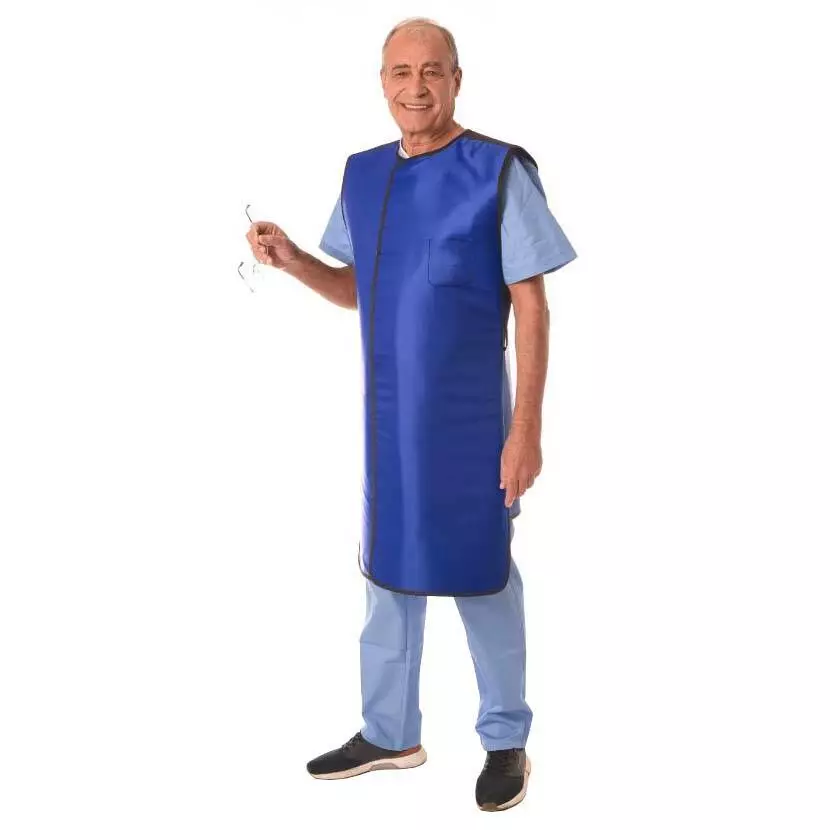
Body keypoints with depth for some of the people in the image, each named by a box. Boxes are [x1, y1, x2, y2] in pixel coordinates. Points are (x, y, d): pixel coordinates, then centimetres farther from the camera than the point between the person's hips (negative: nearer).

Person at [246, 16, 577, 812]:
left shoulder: (500, 171, -11)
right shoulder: (363, 173, 6)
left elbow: (531, 309, -11)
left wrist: (526, 428, -14)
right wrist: (292, 260, -5)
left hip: (468, 420, -5)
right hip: (386, 416, 6)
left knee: (480, 576, 7)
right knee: (389, 570, 15)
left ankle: (506, 740, 25)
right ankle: (388, 733, 32)